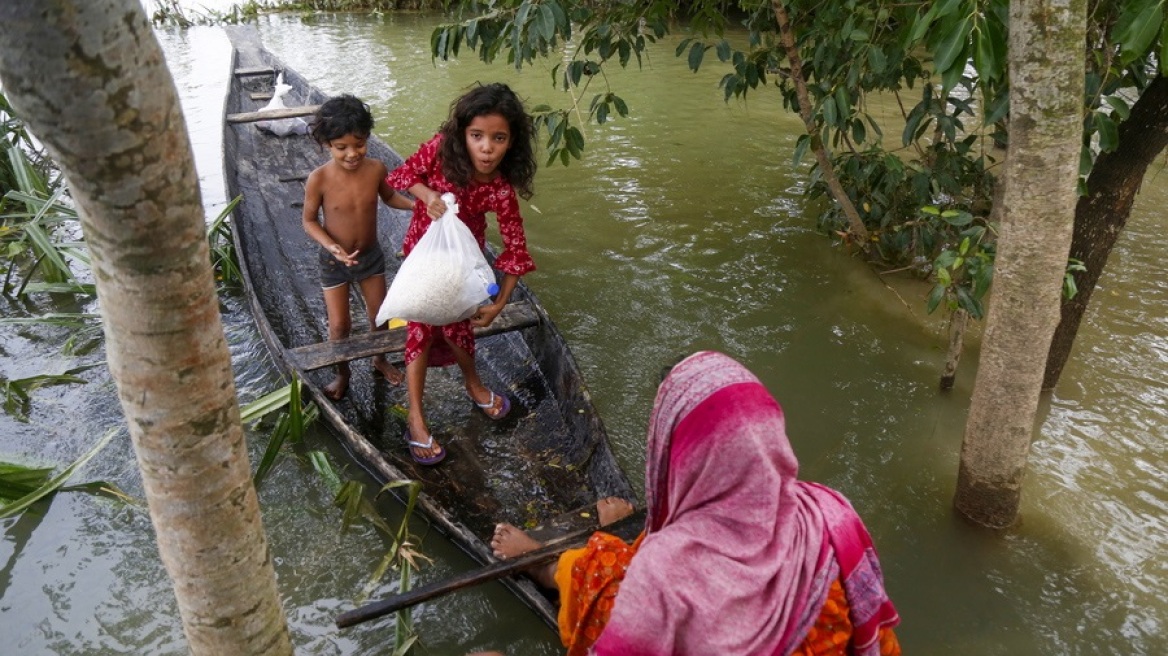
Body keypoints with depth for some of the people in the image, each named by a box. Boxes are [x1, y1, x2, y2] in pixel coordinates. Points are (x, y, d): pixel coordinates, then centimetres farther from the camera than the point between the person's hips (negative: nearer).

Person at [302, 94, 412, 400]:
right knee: (339, 325, 7)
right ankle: (342, 373, 34)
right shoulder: (319, 179, -25)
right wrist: (332, 247, -28)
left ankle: (380, 360, 46)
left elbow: (388, 196, 5)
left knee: (379, 314, 18)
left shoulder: (376, 168, -17)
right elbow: (309, 220, -12)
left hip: (371, 256, 3)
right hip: (334, 261, -3)